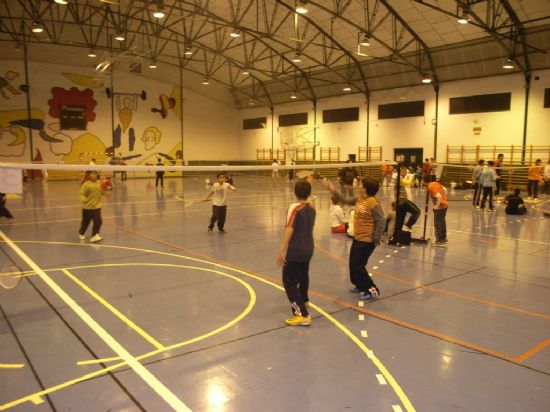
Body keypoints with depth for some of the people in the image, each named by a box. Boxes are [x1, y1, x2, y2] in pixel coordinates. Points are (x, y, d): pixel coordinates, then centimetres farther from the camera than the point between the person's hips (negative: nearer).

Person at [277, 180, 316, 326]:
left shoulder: (294, 208, -16)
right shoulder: (312, 209, 6)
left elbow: (289, 230, -22)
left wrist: (281, 251, -21)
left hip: (295, 251, -8)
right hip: (308, 249, 8)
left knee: (289, 282, -3)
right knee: (303, 275, 29)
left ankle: (303, 315, -9)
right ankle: (304, 300, 53)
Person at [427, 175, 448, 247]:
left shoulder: (430, 187, -20)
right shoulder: (436, 183, 5)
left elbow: (439, 196, -30)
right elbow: (445, 190, 13)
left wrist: (436, 206, -19)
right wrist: (444, 199, 16)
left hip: (440, 207, -9)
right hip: (445, 204, 9)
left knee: (437, 224, 0)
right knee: (442, 223, 21)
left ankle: (439, 241, 6)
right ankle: (443, 239, 34)